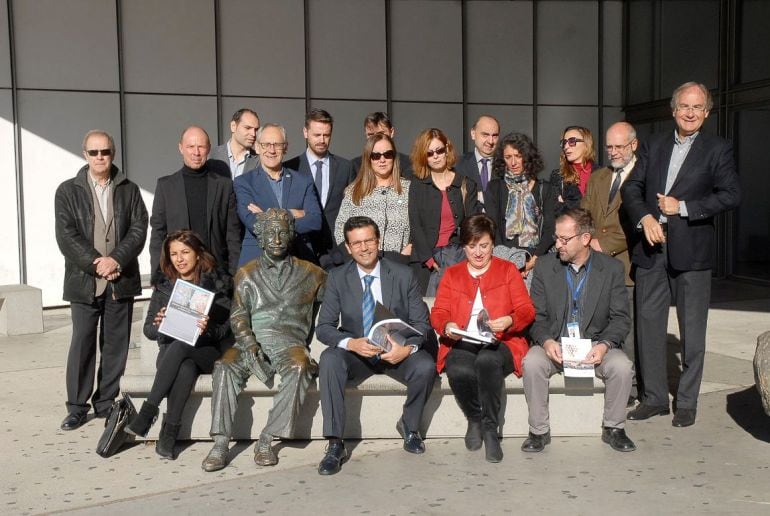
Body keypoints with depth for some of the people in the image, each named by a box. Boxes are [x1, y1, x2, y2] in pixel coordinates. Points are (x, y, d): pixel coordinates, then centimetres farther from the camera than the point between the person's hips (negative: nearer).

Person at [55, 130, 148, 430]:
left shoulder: (129, 190, 10)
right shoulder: (68, 191, 5)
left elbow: (139, 230, 0)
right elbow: (66, 236, -4)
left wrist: (116, 260, -14)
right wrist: (97, 265, -13)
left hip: (121, 280, 2)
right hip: (84, 280, -1)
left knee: (116, 344, 5)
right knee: (82, 343, 0)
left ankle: (106, 402, 16)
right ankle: (77, 406, 9)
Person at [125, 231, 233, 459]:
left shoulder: (219, 283, 0)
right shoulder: (164, 285, 10)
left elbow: (228, 330, -5)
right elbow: (148, 330, 9)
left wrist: (209, 329, -27)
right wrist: (158, 324, -15)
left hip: (209, 351, -2)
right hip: (171, 351, 2)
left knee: (180, 346, -35)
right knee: (186, 368, -34)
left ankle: (148, 412, -29)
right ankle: (169, 434, -31)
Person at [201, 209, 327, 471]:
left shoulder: (310, 273, 15)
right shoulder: (247, 273, 15)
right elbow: (238, 316, 6)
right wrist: (249, 345, -10)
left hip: (289, 343, -1)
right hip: (252, 341, 1)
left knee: (299, 368, -34)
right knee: (225, 366, -29)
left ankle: (266, 440, -27)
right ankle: (220, 444, -27)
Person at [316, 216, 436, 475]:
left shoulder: (403, 275, -2)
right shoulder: (338, 278, -1)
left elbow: (421, 322, -1)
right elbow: (324, 327, -5)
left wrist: (407, 347, -24)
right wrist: (350, 343, -26)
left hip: (398, 351, 0)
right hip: (355, 352, 0)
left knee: (426, 366, -30)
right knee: (329, 359, -32)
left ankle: (409, 426, 1)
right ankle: (335, 445, -26)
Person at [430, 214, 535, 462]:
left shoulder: (508, 270, 16)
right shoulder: (451, 274, 21)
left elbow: (527, 310, 7)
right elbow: (437, 313, 11)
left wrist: (510, 321, -16)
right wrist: (447, 326, -13)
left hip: (500, 344, -1)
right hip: (461, 345, 1)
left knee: (487, 360, -38)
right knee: (459, 371, -35)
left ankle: (490, 429, -22)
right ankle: (474, 419, -4)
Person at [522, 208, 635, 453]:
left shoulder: (612, 268, 0)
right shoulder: (544, 266, 2)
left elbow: (621, 318, -1)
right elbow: (536, 315, 0)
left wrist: (605, 344, -19)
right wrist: (546, 341, -20)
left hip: (596, 344, 0)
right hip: (553, 343, 0)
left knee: (622, 367, -27)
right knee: (532, 363, -29)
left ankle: (613, 428, -3)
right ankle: (539, 431, -12)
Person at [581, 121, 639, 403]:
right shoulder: (597, 178, 20)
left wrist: (606, 244, -12)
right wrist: (589, 242, -2)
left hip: (626, 264, -5)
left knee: (628, 328, -1)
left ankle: (630, 386, 9)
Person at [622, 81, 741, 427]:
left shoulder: (718, 150, 3)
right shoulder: (653, 146, 13)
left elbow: (731, 195, -7)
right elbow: (631, 188, 8)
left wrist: (683, 207, -13)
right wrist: (645, 217, -10)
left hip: (691, 250, -3)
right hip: (651, 247, 3)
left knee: (692, 330, 4)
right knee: (648, 324, 6)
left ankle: (687, 403, 16)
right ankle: (655, 398, 19)